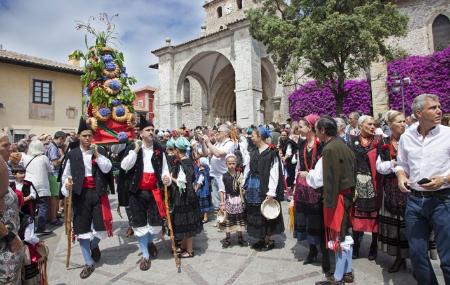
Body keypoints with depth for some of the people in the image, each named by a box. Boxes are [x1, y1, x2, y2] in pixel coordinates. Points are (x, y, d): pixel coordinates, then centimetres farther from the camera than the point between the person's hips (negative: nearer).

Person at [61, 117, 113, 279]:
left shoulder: (100, 150, 3)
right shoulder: (72, 154, 3)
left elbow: (107, 169, -8)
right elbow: (66, 174, 8)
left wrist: (97, 153, -15)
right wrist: (66, 186, -11)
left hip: (98, 192, 0)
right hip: (80, 194, 0)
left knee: (101, 225, 0)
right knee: (82, 227, 4)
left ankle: (94, 245, 37)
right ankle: (89, 263, 19)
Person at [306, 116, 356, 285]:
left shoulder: (329, 149, -20)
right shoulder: (342, 145, 8)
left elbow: (320, 178, -19)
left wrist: (307, 174, -3)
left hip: (336, 195, -9)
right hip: (347, 193, 9)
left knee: (337, 235, 2)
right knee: (345, 233, 17)